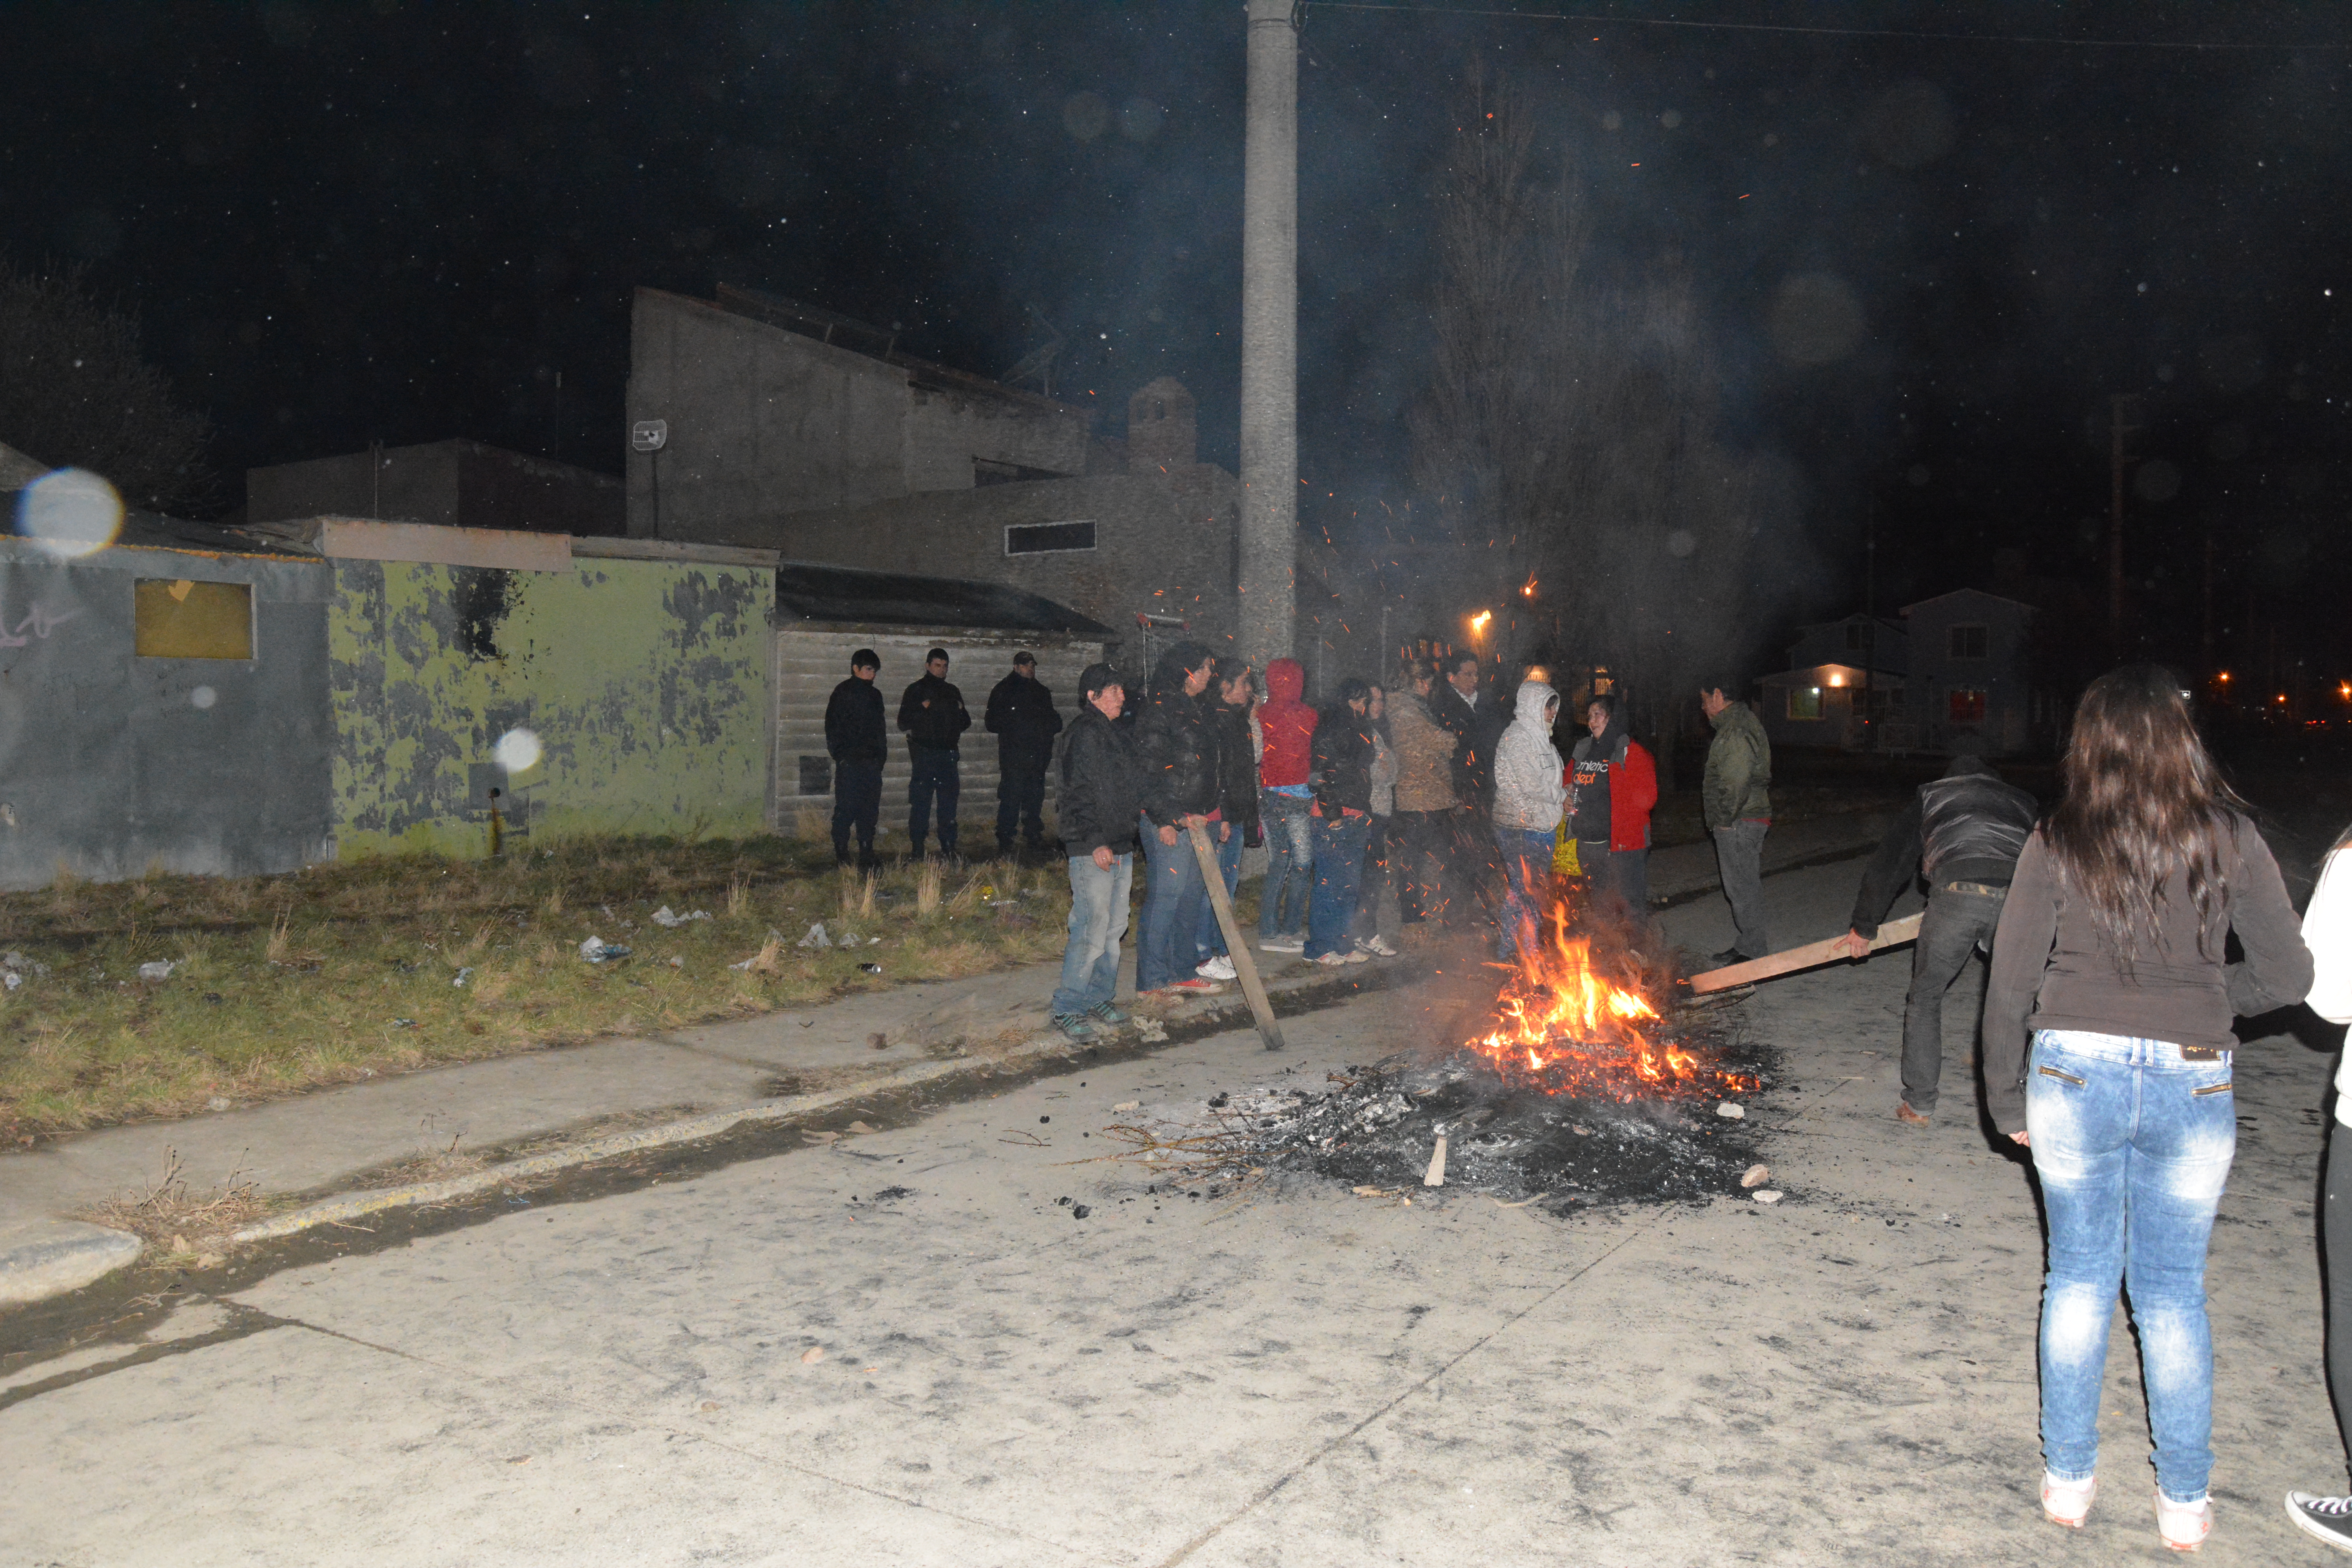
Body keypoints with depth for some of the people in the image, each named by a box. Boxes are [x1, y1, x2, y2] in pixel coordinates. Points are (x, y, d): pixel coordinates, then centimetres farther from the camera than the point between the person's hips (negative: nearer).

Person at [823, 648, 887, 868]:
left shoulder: (875, 695, 18)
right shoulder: (843, 693, -2)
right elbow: (833, 728, -5)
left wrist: (881, 756, 13)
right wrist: (841, 756, -12)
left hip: (871, 762, 6)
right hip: (849, 762, -6)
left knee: (870, 809, 7)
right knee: (846, 809, -5)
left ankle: (867, 853, 12)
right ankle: (842, 855, 0)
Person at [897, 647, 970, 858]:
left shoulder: (952, 691, 18)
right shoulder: (916, 690, 4)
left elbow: (965, 723, 23)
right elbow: (903, 722, -3)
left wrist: (961, 712, 2)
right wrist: (922, 709, -17)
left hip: (948, 754, 4)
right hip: (925, 753, -4)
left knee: (949, 801, 5)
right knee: (921, 802, -6)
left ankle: (949, 847, 11)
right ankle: (917, 850, -1)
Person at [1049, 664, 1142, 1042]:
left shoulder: (1115, 734, 18)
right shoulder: (1084, 734, -11)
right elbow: (1079, 794, -17)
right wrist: (1095, 842, -21)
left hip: (1120, 848, 9)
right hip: (1093, 852, -9)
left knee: (1114, 929, 12)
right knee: (1092, 932, -9)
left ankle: (1099, 998, 23)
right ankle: (1067, 1010, -1)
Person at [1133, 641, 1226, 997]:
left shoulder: (1196, 709, 17)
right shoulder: (1159, 710, -12)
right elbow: (1148, 769, -17)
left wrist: (1215, 815, 20)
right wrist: (1166, 818, -20)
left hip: (1197, 819, 9)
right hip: (1169, 822, -9)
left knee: (1191, 894, 13)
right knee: (1165, 895, -6)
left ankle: (1182, 971, 23)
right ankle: (1152, 980, 2)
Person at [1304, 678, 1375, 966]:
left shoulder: (1357, 729, 18)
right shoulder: (1331, 727, -10)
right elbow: (1322, 772, -16)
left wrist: (1365, 811, 18)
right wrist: (1331, 812, -19)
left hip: (1354, 817, 9)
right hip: (1332, 816, -9)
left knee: (1349, 884, 11)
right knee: (1328, 881, -5)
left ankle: (1343, 945, 18)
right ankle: (1319, 948, 1)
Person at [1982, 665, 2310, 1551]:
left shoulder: (2058, 842, -4)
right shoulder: (2227, 835, -3)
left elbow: (2009, 986, -2)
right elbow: (2289, 976, -1)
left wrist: (2007, 1099, 9)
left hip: (2073, 1071, 0)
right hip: (2193, 1083, 1)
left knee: (2079, 1276, 15)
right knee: (2173, 1290, 14)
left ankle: (2068, 1479, 25)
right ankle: (2184, 1502, 25)